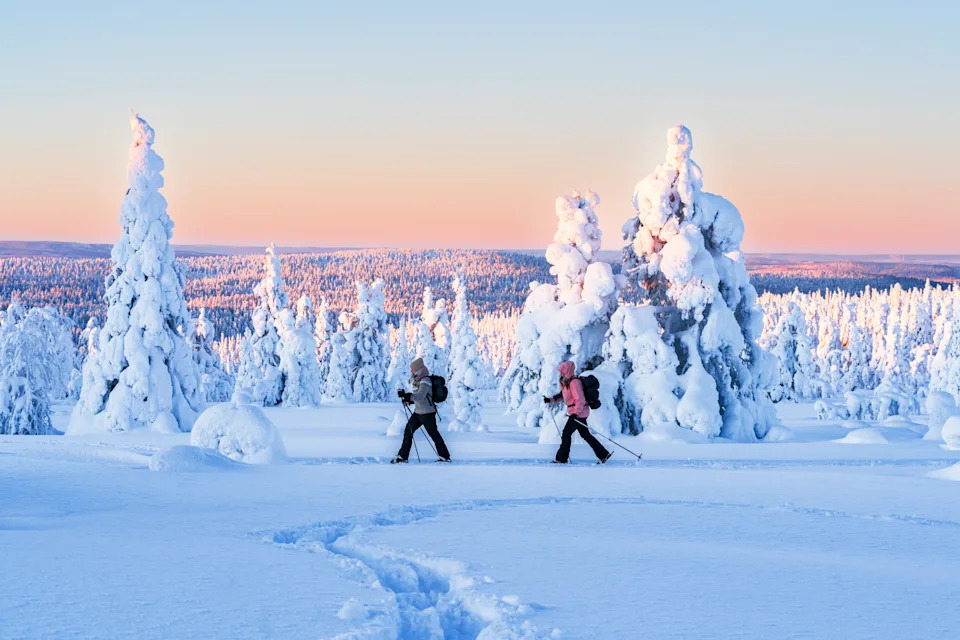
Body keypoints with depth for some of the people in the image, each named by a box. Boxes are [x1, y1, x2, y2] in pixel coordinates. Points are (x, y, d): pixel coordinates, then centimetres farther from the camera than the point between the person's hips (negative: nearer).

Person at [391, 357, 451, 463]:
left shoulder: (425, 381, -18)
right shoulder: (417, 381, 12)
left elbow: (420, 396, -30)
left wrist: (405, 395, -33)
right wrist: (409, 400, 4)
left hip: (428, 413, -10)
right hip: (418, 412, 10)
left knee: (434, 434, 0)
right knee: (408, 431, 6)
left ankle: (445, 456, 12)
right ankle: (402, 456, 11)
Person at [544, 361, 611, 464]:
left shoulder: (574, 382, -18)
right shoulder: (566, 382, 13)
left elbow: (580, 399, -23)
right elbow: (562, 395, 24)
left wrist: (576, 413, -28)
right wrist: (550, 400, 13)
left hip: (578, 413, -10)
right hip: (576, 412, 10)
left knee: (566, 433, -4)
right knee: (585, 434, 12)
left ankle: (561, 459, 3)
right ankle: (604, 455, 15)